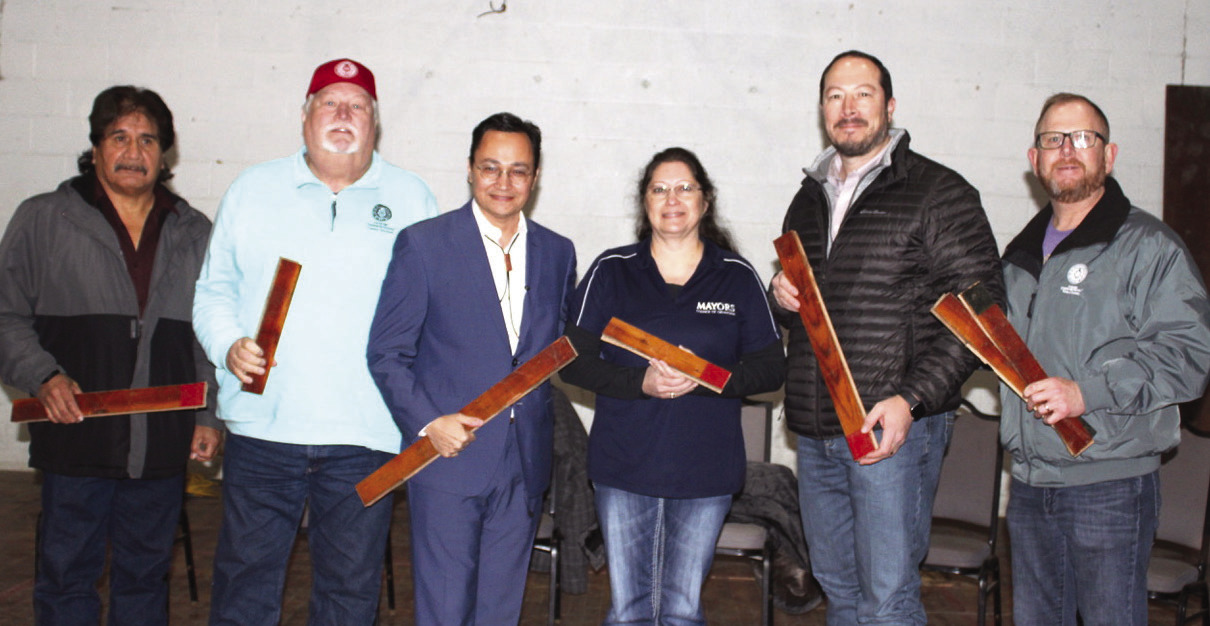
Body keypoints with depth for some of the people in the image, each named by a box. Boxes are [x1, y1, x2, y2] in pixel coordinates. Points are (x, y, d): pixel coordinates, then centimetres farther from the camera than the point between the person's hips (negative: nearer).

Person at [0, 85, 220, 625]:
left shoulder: (195, 233, 11)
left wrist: (209, 415, 7)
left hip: (162, 443, 2)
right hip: (76, 439, -2)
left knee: (146, 574, 13)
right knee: (66, 572, 7)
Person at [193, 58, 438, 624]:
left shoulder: (412, 199, 7)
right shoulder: (251, 191, 11)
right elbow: (214, 289, 14)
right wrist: (228, 346, -5)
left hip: (365, 433, -1)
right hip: (263, 425, 1)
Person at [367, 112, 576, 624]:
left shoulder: (557, 252, 8)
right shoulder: (422, 244, -4)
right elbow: (386, 353, -5)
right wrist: (426, 422, -16)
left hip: (526, 463, 4)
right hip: (448, 454, -3)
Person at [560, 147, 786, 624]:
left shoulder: (738, 276, 3)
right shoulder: (612, 270, 2)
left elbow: (771, 368, 1)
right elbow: (574, 361, -2)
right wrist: (641, 382, -18)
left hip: (707, 470, 0)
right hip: (624, 465, 0)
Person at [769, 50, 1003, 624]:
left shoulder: (939, 194, -4)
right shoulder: (809, 200, 16)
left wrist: (910, 400, -18)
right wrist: (783, 297, 3)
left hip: (894, 426, -6)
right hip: (814, 432, 6)